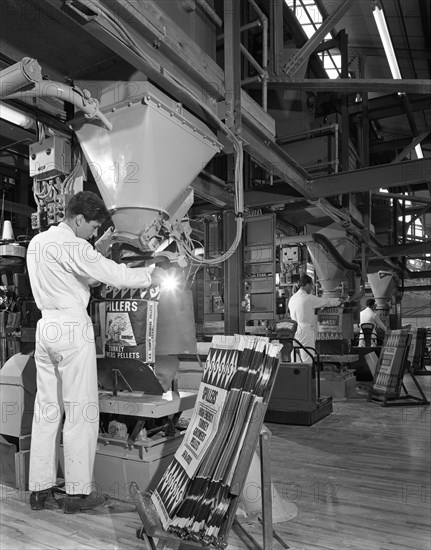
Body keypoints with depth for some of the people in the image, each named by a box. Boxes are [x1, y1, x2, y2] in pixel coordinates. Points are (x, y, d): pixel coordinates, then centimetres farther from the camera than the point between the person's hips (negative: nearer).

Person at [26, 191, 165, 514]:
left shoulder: (37, 242, 15)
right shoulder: (72, 245, -13)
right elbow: (115, 275, -17)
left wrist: (98, 276, 16)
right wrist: (151, 276, -3)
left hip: (46, 326, 9)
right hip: (72, 327, -9)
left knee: (46, 408, 12)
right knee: (81, 410, 0)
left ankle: (40, 488, 21)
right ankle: (78, 492, 7)